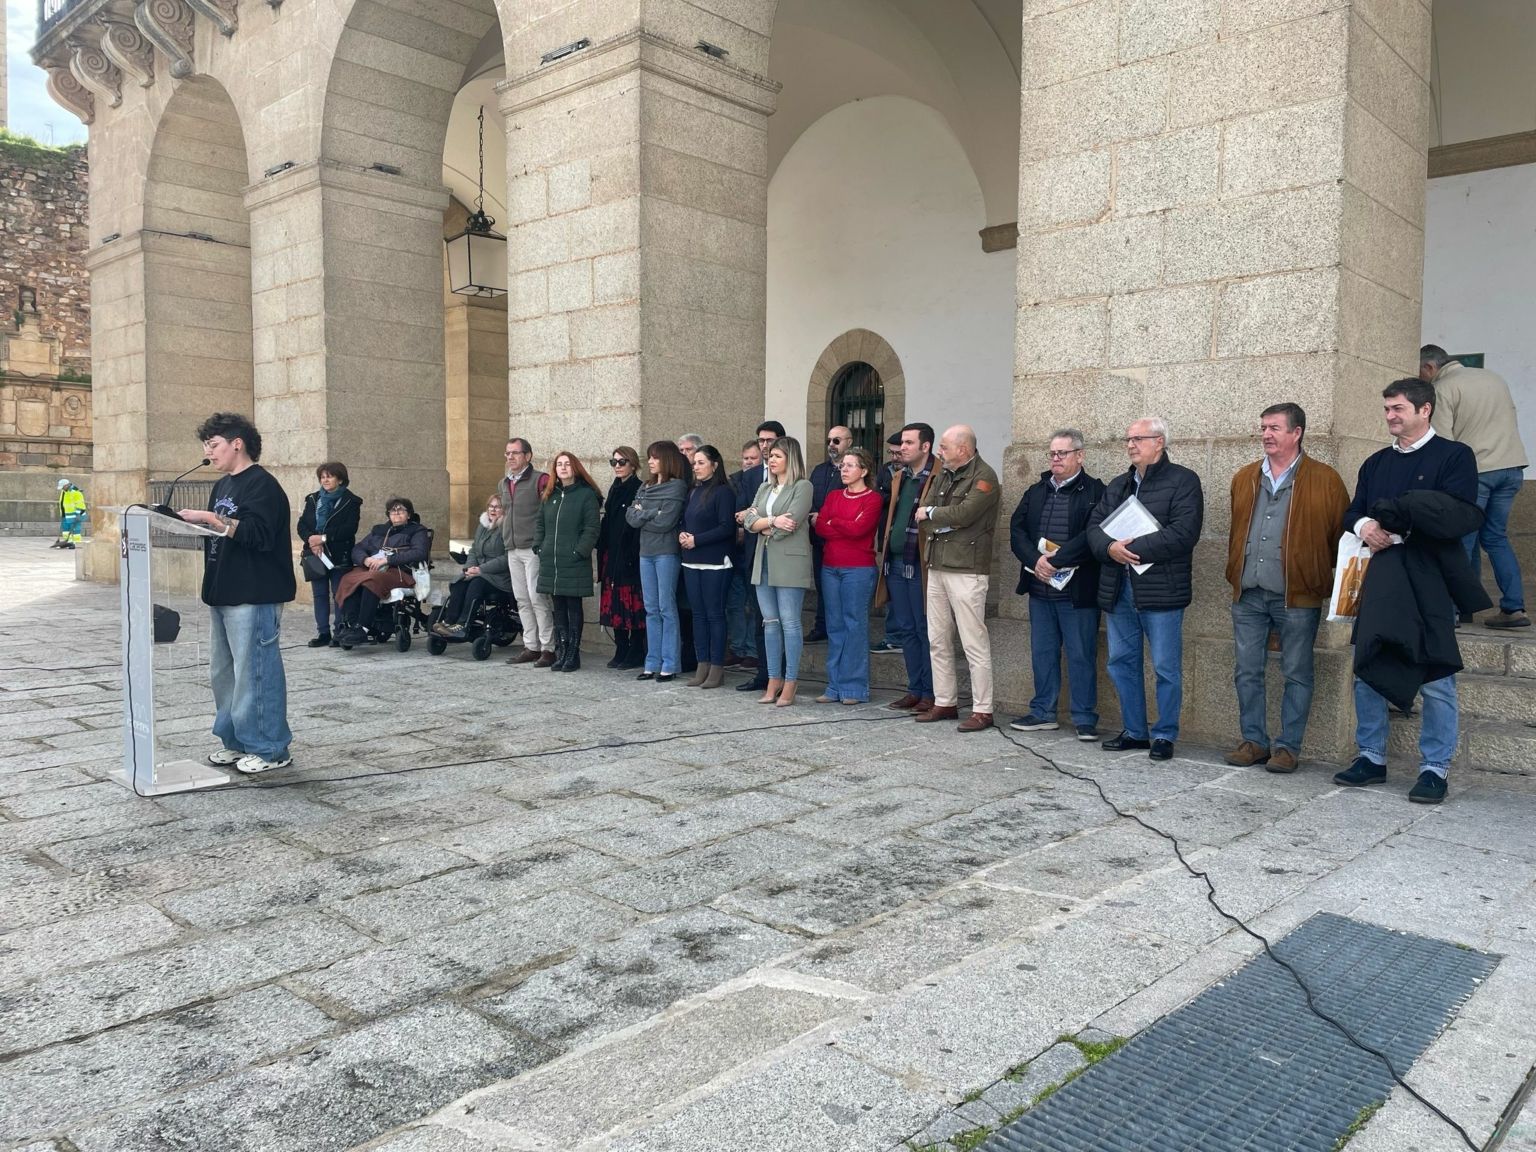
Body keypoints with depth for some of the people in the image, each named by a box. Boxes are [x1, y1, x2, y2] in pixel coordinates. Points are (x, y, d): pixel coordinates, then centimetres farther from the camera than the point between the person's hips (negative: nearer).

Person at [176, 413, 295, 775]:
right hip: (223, 595, 10)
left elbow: (257, 534, -22)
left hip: (254, 597, -10)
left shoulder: (262, 485, -10)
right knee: (223, 673, 15)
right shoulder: (223, 485, 18)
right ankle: (237, 742, 26)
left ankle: (270, 750, 2)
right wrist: (193, 521, 5)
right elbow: (217, 534, 22)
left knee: (255, 673, -6)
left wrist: (210, 518, -22)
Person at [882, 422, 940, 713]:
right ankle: (915, 689, 22)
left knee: (925, 630, -1)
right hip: (896, 563, 8)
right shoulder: (898, 479, 15)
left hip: (920, 565, -8)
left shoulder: (939, 479, -10)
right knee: (906, 629, 13)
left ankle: (930, 693, 8)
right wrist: (885, 553, 16)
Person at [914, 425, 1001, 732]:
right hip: (937, 567, 9)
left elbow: (963, 513, -21)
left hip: (966, 570, -9)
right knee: (937, 641, 13)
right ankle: (945, 703, 23)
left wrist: (931, 514, -5)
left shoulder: (984, 476, -8)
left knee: (975, 643, -5)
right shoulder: (946, 476, 17)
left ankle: (982, 710, 1)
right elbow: (923, 515, 10)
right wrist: (945, 522, -9)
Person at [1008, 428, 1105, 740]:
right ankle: (1043, 713, 23)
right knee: (1042, 653, 13)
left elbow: (1093, 535, -17)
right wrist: (1036, 560, -11)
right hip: (1040, 589, 6)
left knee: (1082, 655, 1)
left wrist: (1055, 560, -20)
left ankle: (1085, 719, 10)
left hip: (1078, 591, -6)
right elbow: (1017, 530, 6)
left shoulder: (1095, 491, -5)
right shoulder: (1035, 491, 14)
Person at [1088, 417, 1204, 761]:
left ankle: (1165, 735, 13)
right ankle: (1134, 731, 24)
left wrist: (1133, 547, -18)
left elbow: (1183, 533, -16)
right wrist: (1110, 548, -13)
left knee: (1166, 667, 1)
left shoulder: (1183, 481, -4)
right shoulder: (1117, 485, 18)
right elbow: (1094, 526, 9)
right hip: (1119, 589, 7)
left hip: (1161, 589, -6)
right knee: (1121, 662, 12)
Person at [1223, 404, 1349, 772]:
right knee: (1246, 671, 6)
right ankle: (1253, 740, 17)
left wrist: (1327, 582, -1)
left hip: (1297, 595, -4)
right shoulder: (1244, 478, 12)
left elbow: (1340, 535, 1)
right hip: (1248, 594, 4)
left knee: (1297, 674, 4)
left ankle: (1288, 747, 13)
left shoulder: (1325, 480, -1)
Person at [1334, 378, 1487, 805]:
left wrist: (1395, 533, -14)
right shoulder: (1376, 463, 18)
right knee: (1365, 671, 6)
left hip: (1431, 582, -5)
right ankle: (1371, 759, 18)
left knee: (1436, 680, -1)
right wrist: (1364, 525, -6)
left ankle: (1434, 769, 9)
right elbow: (1353, 512, 17)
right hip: (1379, 578, 5)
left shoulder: (1455, 456, 0)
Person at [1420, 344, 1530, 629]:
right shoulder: (1494, 378, 17)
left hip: (1474, 469, -7)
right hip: (1512, 466, 7)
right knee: (1496, 537, 13)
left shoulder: (1442, 389, -5)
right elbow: (1512, 419, 20)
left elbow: (1441, 442, -12)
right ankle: (1514, 607, 7)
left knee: (1463, 540, 0)